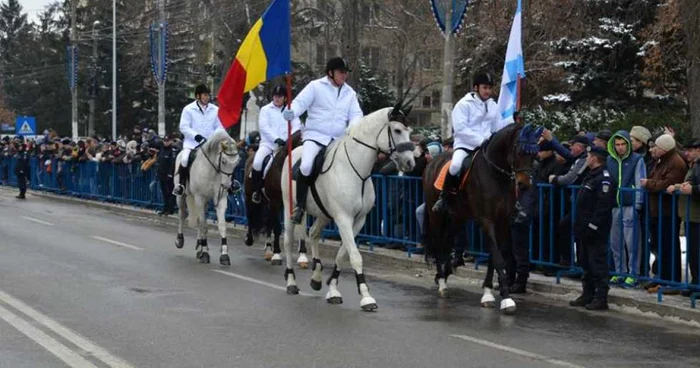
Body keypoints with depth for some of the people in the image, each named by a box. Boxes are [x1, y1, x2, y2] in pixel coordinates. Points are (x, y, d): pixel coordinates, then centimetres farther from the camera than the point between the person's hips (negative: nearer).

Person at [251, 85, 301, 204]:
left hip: (285, 144, 1)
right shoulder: (266, 109, 9)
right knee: (257, 162, -27)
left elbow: (297, 126, 3)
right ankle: (256, 191, -12)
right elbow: (264, 127, -5)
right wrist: (276, 139, -19)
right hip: (268, 143, -1)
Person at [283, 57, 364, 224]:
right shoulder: (316, 86, 1)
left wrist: (353, 127, -14)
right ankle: (300, 205, -14)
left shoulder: (349, 93, 14)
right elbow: (300, 102, -5)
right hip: (315, 135, -5)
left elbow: (356, 114, 9)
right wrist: (291, 112, -29)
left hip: (340, 139, 5)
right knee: (306, 166, -28)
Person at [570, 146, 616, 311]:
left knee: (598, 264, -7)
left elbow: (603, 206, -22)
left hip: (595, 231, -10)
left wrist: (592, 226, -24)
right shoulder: (591, 176, 17)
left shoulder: (604, 179, -15)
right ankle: (588, 294, 22)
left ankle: (601, 298, -4)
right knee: (586, 264, 14)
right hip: (585, 229, 10)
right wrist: (579, 226, 18)